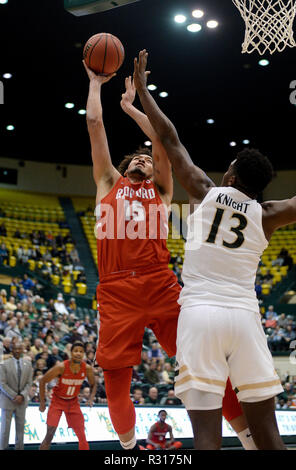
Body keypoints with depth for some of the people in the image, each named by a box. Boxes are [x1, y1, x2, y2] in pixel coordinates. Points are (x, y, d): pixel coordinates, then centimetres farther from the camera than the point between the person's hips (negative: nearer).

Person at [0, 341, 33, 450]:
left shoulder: (27, 364, 5)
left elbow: (29, 383, 3)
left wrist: (22, 396, -12)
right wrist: (14, 396, -14)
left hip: (22, 400, 3)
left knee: (20, 428, 6)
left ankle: (19, 448, 12)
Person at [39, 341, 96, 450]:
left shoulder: (87, 369, -13)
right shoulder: (61, 367, -24)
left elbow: (93, 385, 5)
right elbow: (43, 381, -14)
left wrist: (91, 398, -14)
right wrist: (42, 402, -12)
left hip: (73, 402, 3)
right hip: (57, 401, -3)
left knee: (82, 435, 0)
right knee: (50, 434, -12)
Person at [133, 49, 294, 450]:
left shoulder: (205, 191, 7)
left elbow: (169, 138, 14)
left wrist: (141, 87, 24)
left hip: (200, 313, -1)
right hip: (244, 315, 1)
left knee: (207, 433, -5)